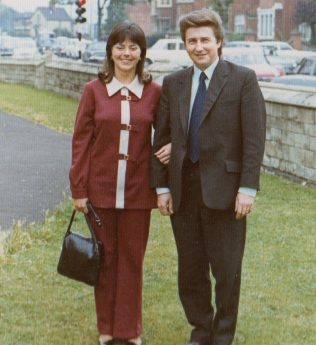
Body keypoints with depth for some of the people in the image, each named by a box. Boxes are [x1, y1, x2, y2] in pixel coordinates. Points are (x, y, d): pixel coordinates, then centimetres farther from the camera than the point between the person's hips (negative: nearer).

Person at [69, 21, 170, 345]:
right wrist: (78, 189, -4)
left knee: (132, 259, 9)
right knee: (105, 258, 10)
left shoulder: (154, 92, 0)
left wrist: (171, 147, -10)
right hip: (101, 189, 0)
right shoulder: (94, 90, -2)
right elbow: (81, 141, -1)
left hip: (137, 190, 0)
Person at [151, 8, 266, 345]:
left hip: (223, 189, -4)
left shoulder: (243, 79, -3)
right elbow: (161, 138, 9)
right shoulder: (172, 83, 8)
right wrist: (161, 186, 3)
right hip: (183, 189, 4)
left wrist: (248, 188, -13)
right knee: (190, 269, 13)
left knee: (226, 270, 5)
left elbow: (254, 138, -7)